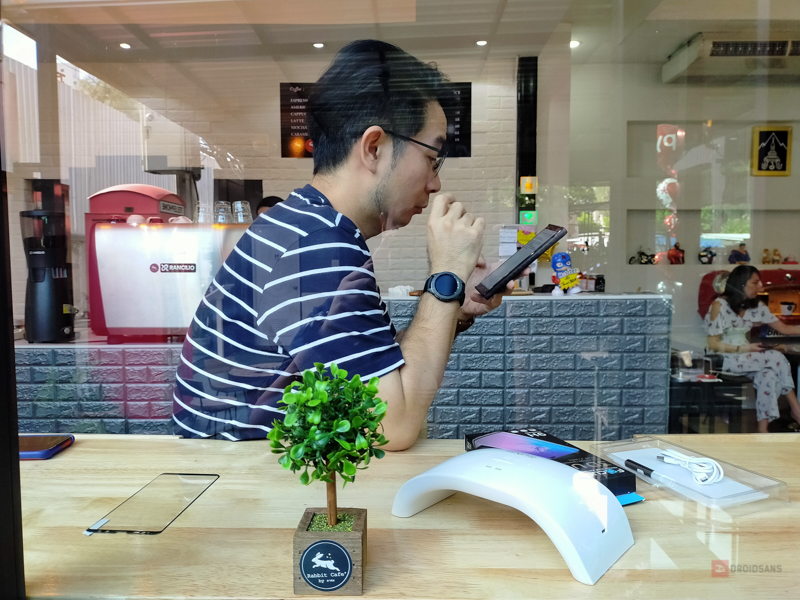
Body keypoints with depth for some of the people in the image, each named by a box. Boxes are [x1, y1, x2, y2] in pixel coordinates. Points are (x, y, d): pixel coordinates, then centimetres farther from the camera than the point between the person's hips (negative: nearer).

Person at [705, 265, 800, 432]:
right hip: (725, 360, -6)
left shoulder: (756, 306, 5)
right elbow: (713, 344, -14)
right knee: (777, 358, -20)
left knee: (768, 373, -25)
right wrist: (744, 348, -18)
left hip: (744, 357, 6)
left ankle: (763, 430, -20)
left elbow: (784, 328, 6)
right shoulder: (720, 305, -15)